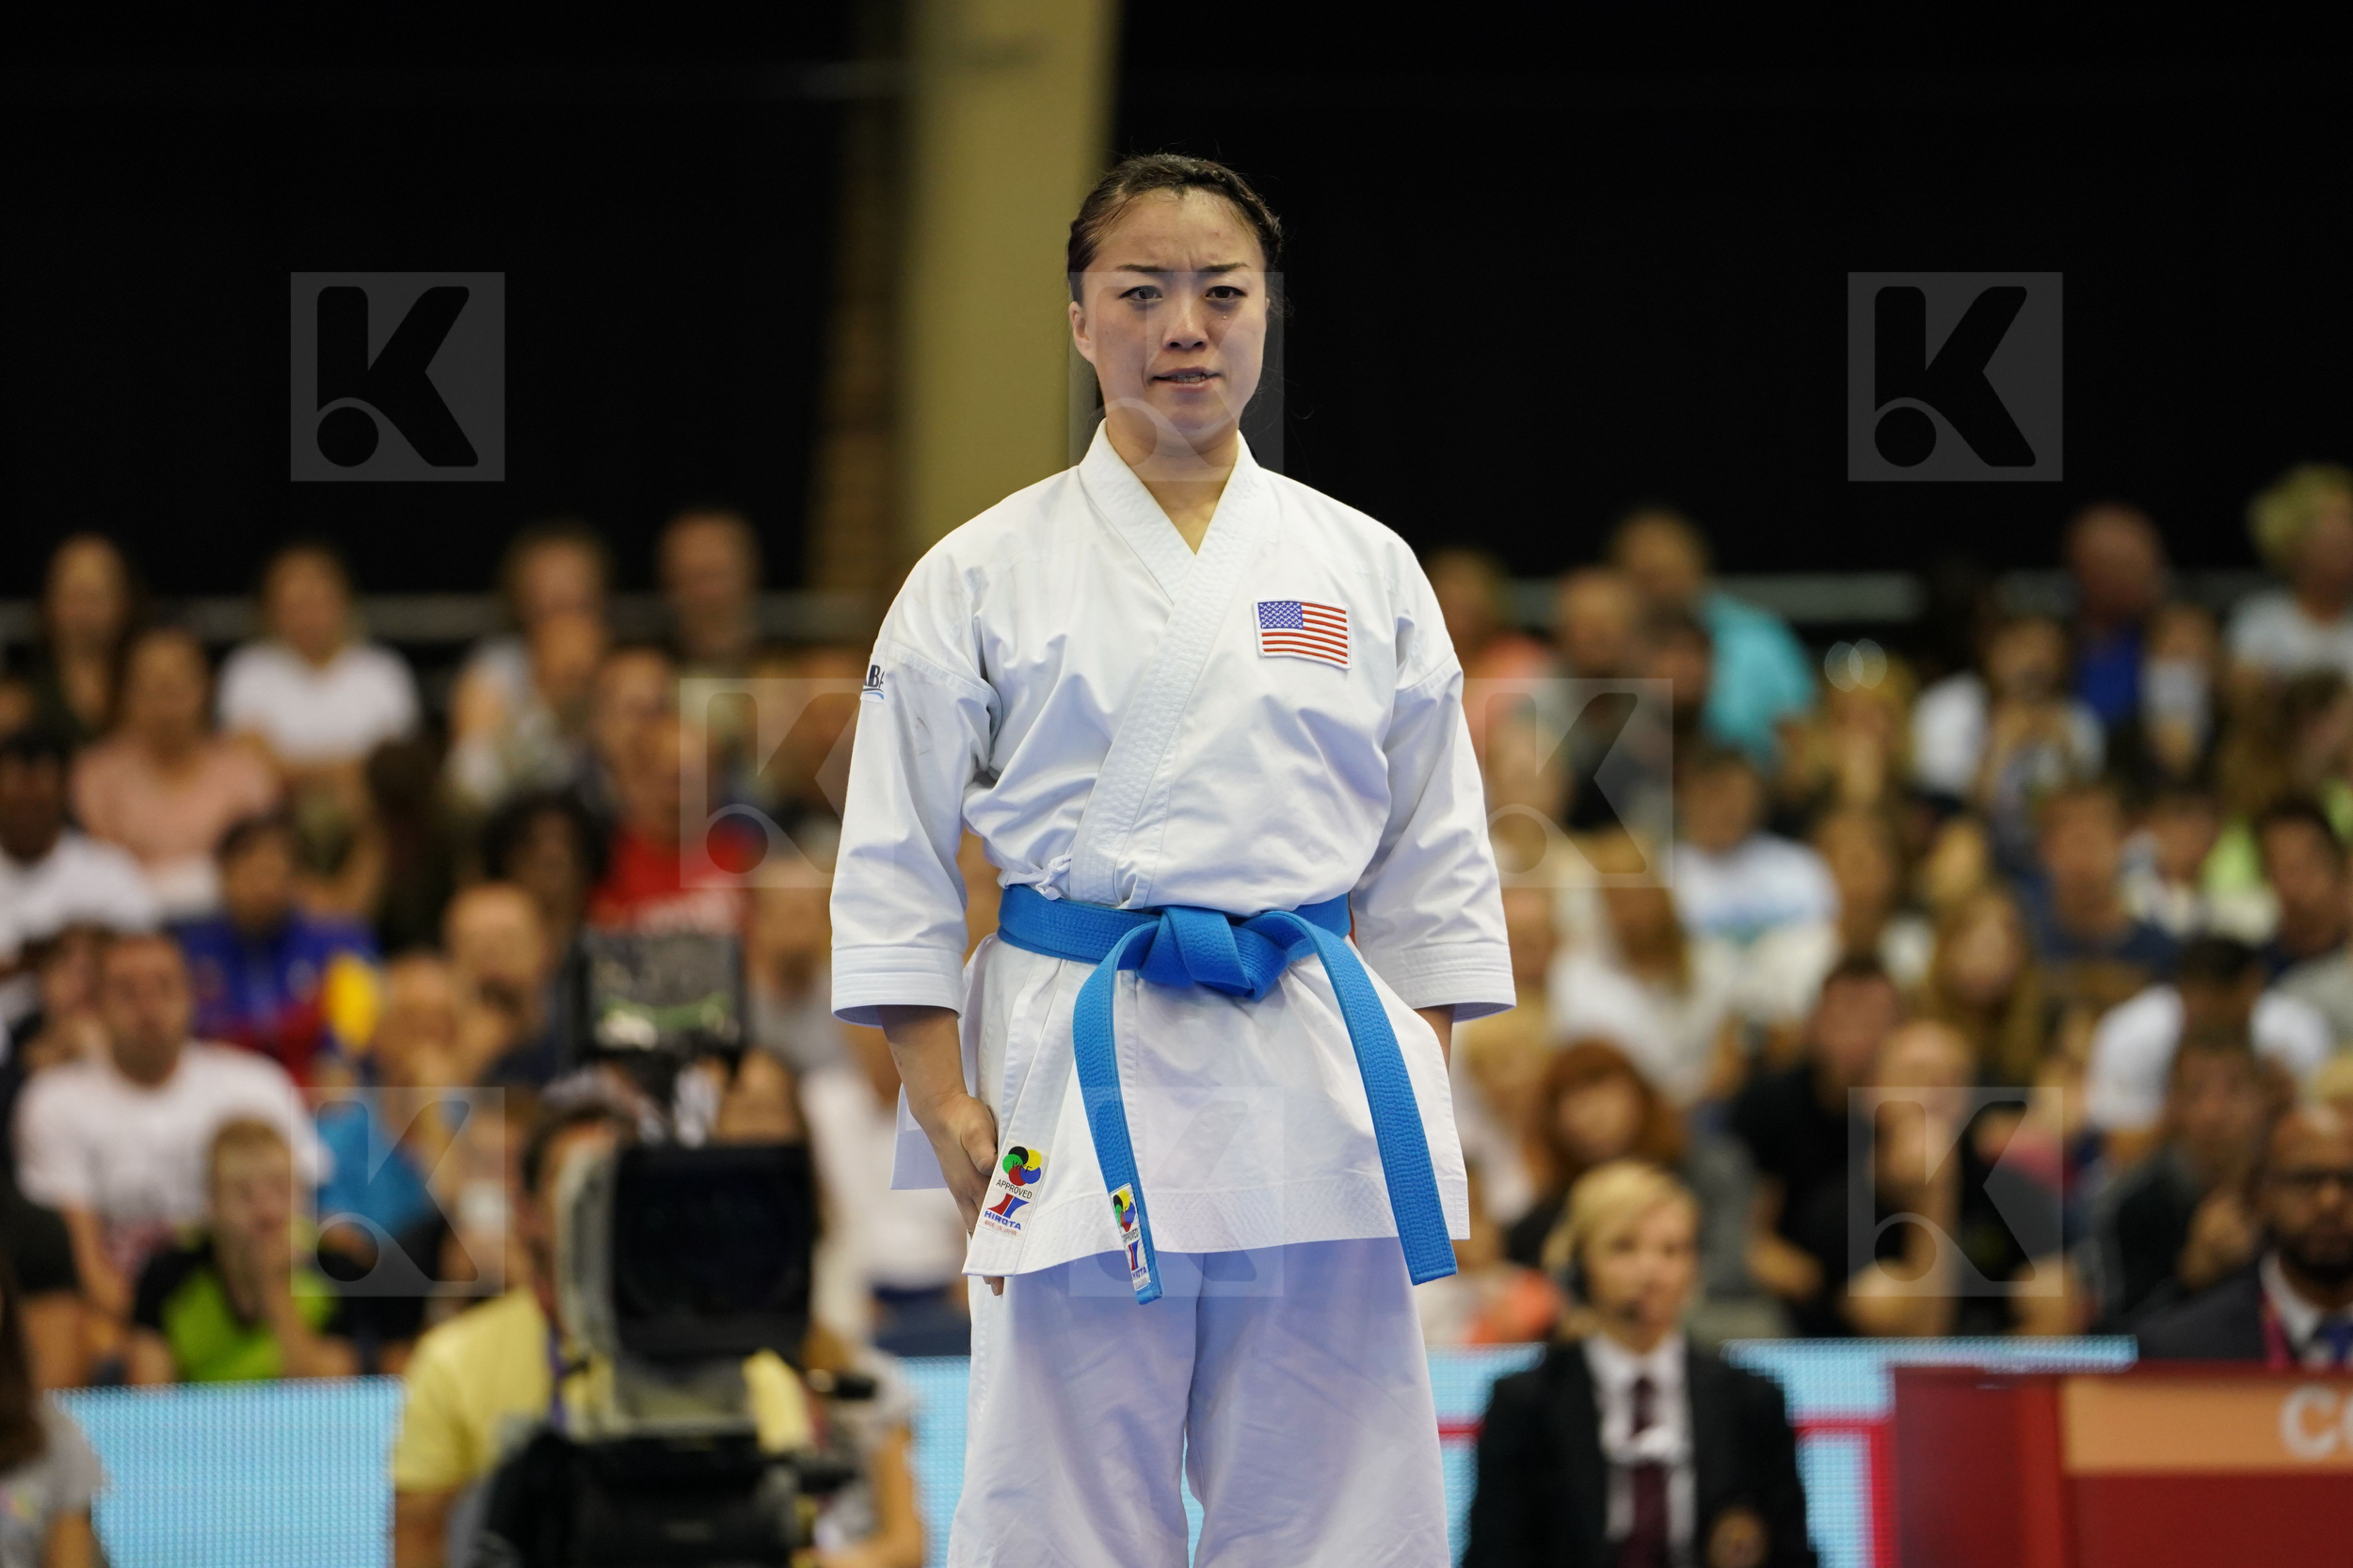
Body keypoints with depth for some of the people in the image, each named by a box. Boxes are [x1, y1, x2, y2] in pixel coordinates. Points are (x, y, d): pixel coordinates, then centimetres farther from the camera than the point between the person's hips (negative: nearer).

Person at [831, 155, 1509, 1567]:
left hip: (1314, 1074, 2)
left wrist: (1428, 1098, 6)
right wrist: (945, 1104, -4)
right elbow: (897, 868, 5)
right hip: (1074, 1068, -2)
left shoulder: (1365, 570, 10)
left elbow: (1435, 866, 13)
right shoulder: (985, 576, 4)